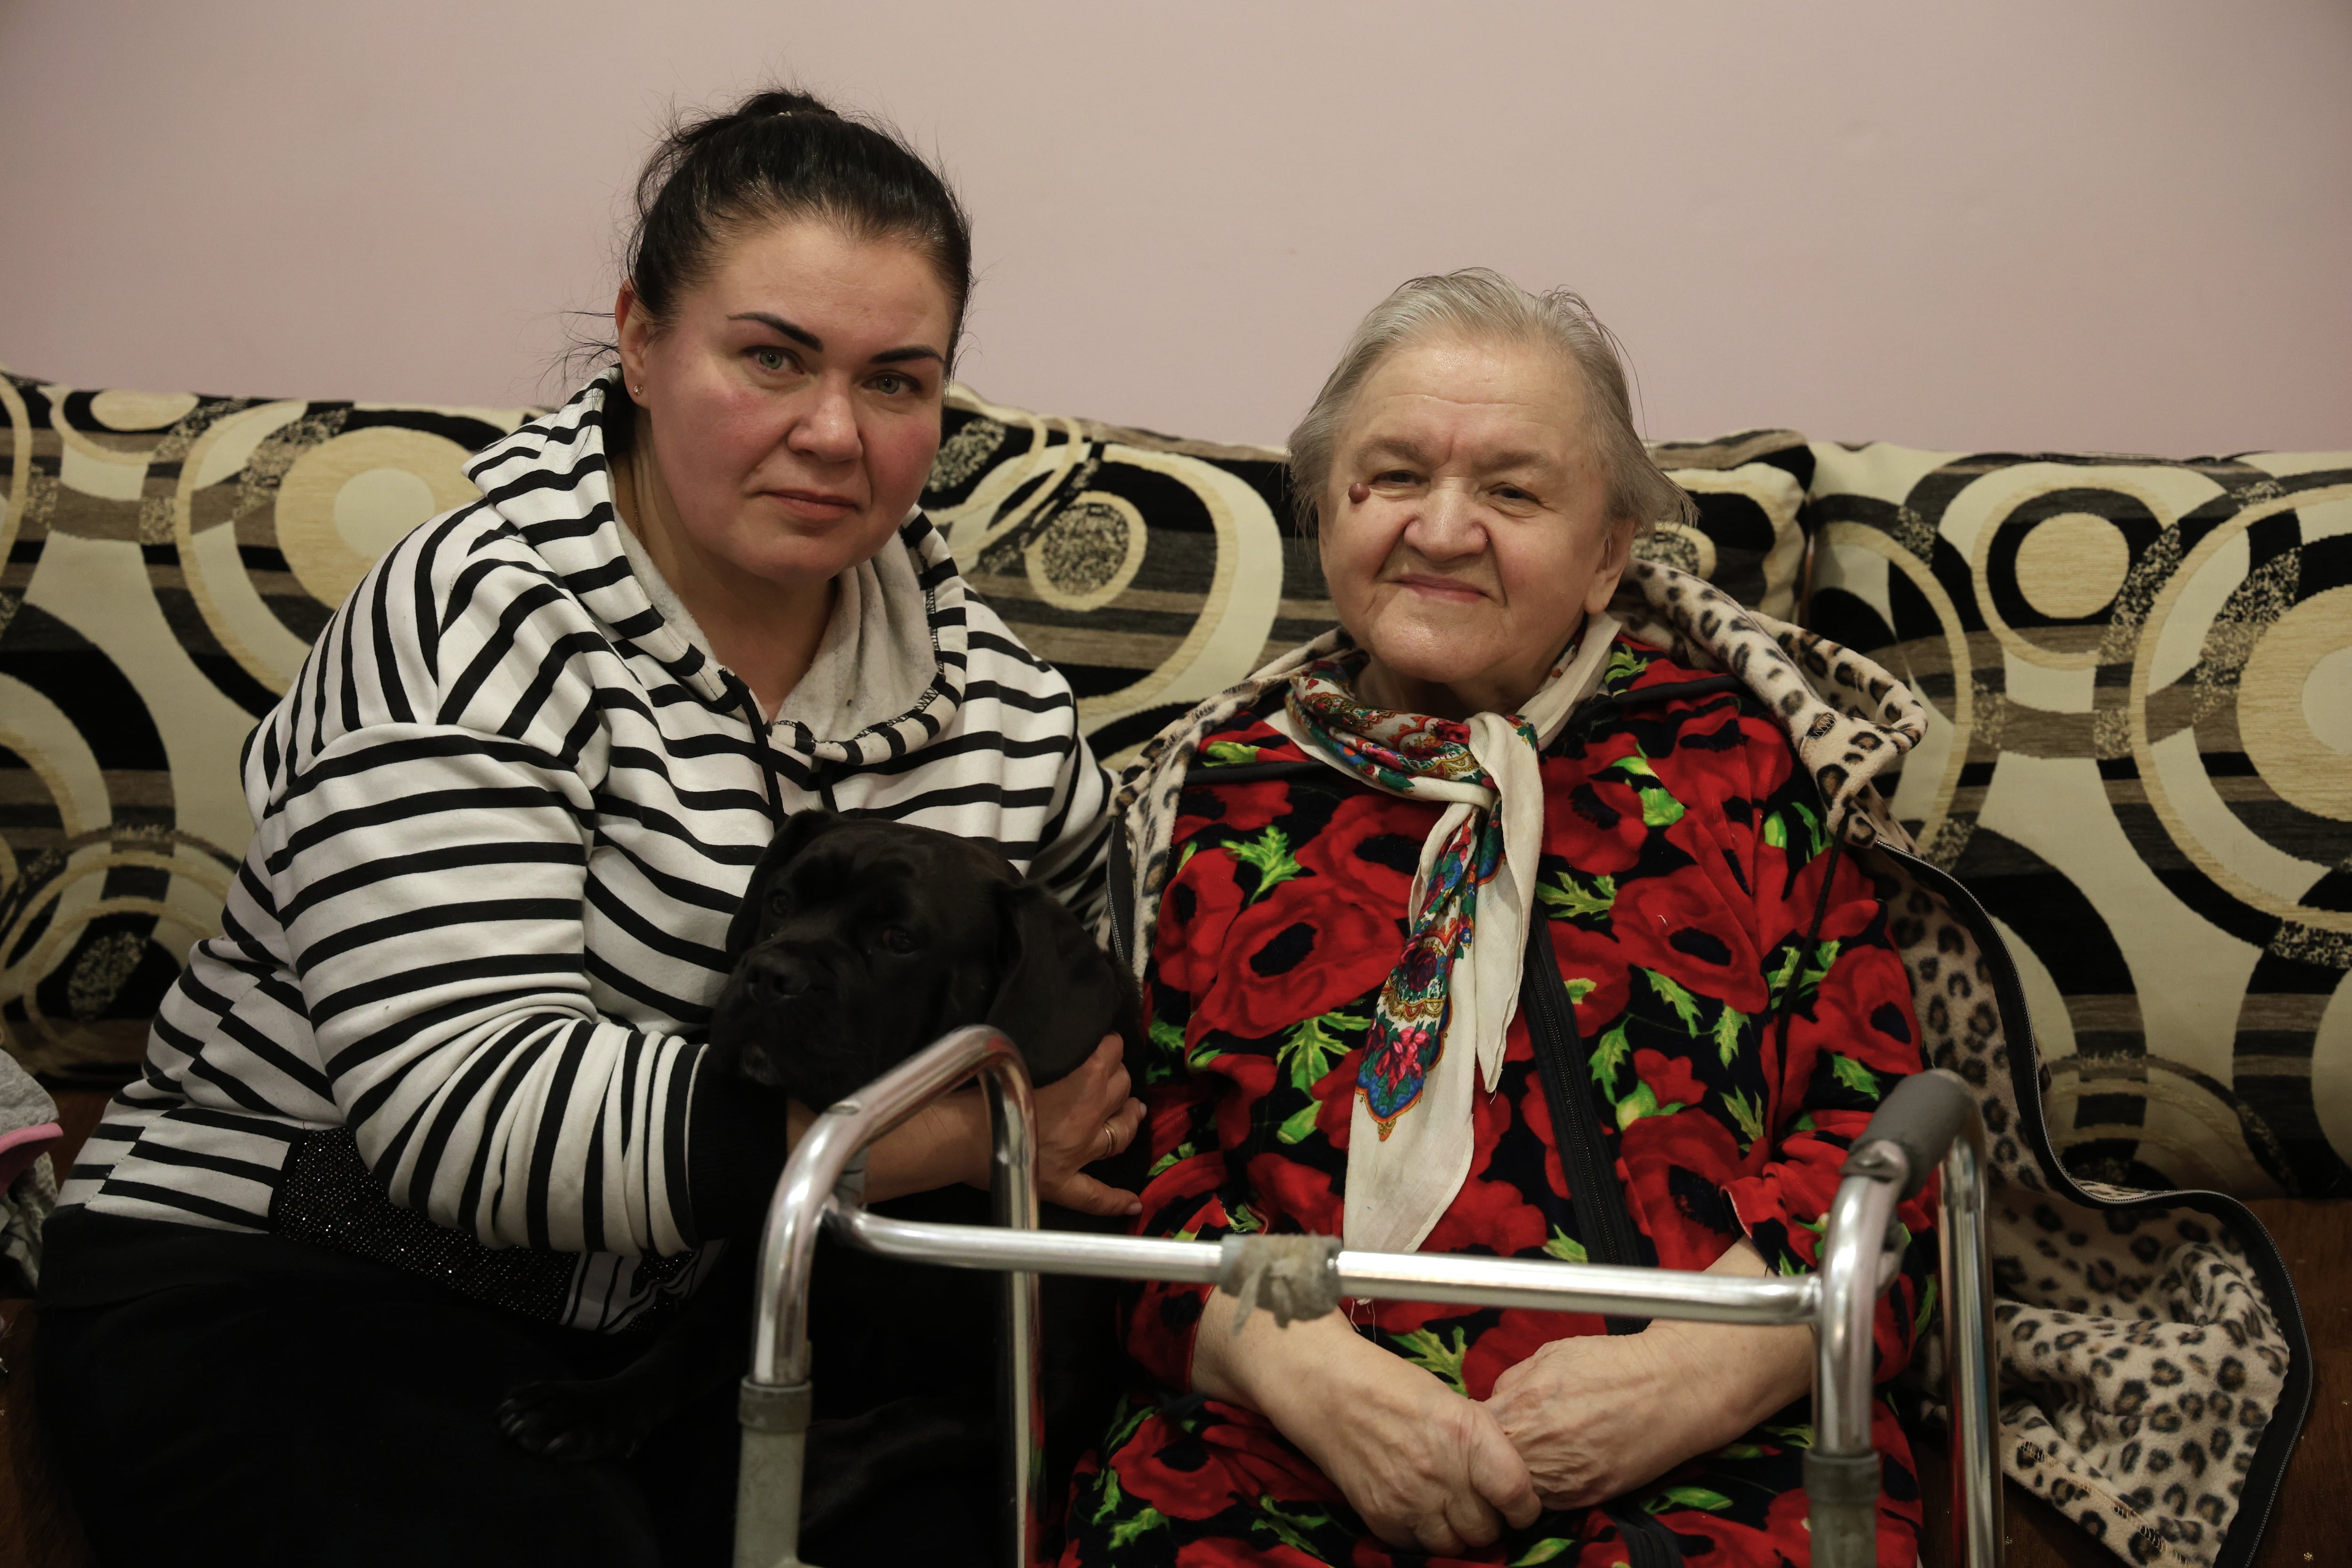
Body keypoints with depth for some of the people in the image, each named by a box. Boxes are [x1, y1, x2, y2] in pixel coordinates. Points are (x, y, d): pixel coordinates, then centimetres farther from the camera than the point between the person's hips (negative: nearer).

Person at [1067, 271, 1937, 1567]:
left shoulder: (1730, 765, 16)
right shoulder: (1212, 786, 17)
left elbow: (1873, 1127, 9)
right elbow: (1123, 1156, 9)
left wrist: (1698, 1365, -9)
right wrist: (1304, 1369, -9)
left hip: (1704, 1464, 0)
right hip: (1276, 1463, 0)